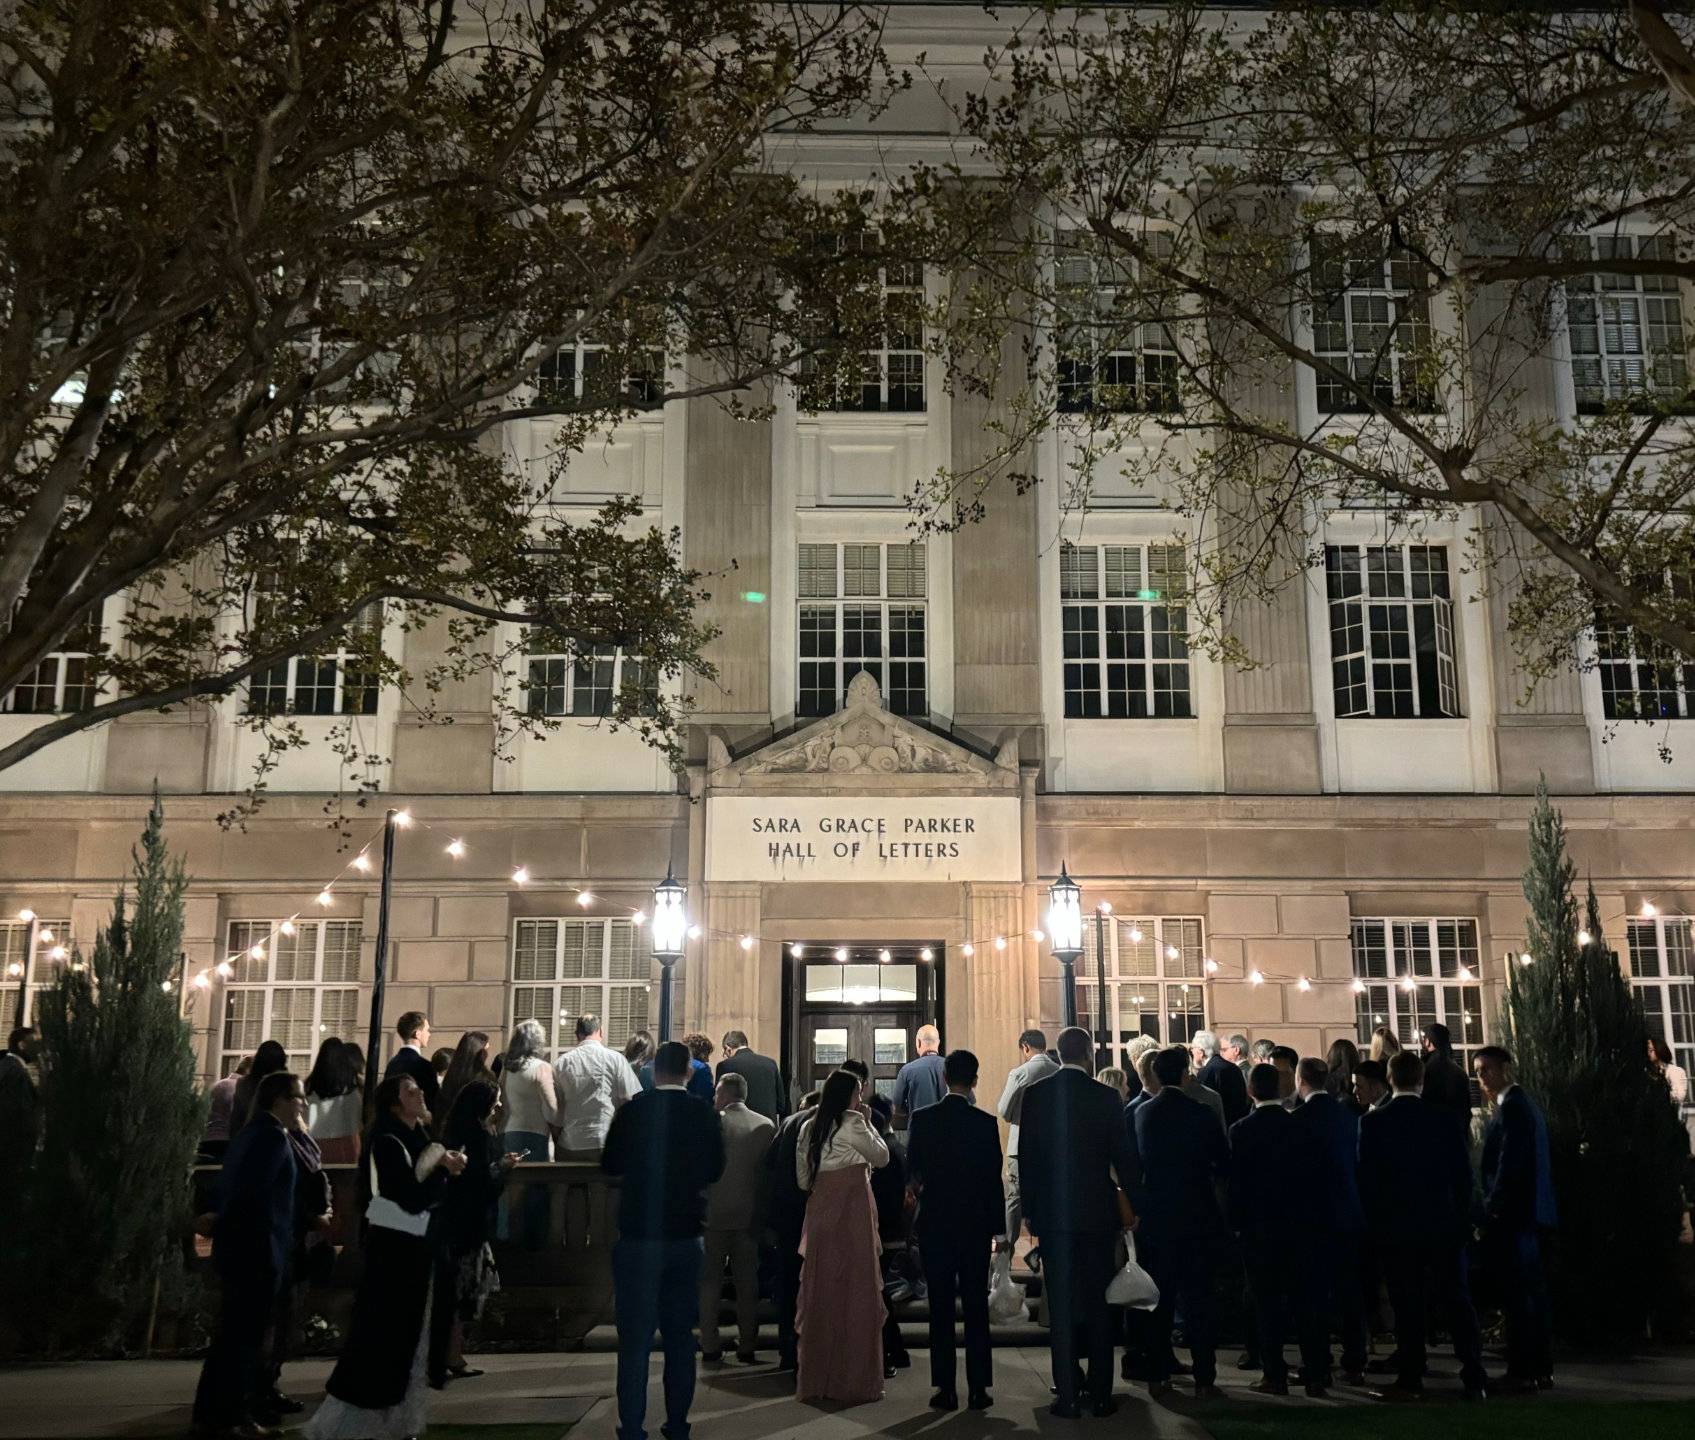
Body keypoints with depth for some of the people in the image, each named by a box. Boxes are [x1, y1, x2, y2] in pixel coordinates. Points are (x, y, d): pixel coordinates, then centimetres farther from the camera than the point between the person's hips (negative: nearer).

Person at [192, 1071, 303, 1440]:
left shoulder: (248, 1132, 15)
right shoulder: (274, 1135, -15)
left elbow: (230, 1187, 16)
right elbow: (258, 1190, -22)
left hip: (236, 1245, 9)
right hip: (257, 1248, -9)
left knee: (232, 1333, 16)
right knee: (245, 1336, -2)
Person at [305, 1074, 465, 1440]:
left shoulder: (420, 1138, 8)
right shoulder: (387, 1142, -16)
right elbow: (414, 1200, -22)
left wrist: (448, 1169, -6)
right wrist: (444, 1170, -12)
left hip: (416, 1246, 9)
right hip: (392, 1247, -9)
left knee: (408, 1337, 14)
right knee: (380, 1336, -4)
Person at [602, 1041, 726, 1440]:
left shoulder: (631, 1111, -12)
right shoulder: (704, 1115, -7)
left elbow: (610, 1165, 1)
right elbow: (714, 1170, 7)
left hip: (637, 1234, -2)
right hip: (685, 1235, 2)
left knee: (635, 1337, 5)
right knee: (680, 1335, 14)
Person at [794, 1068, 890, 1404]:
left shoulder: (809, 1127, 12)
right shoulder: (852, 1123, -7)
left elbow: (802, 1180, 14)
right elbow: (882, 1157, 2)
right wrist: (867, 1123, 10)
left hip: (820, 1212, 6)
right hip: (851, 1212, -6)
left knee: (821, 1291, 10)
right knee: (856, 1292, 0)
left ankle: (815, 1379, 16)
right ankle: (854, 1379, 3)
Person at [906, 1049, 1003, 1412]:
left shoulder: (921, 1119, -6)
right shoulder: (986, 1123, -8)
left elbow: (911, 1170, 3)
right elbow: (994, 1178, -5)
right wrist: (996, 1225, 3)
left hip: (934, 1222, 0)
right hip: (975, 1223, 0)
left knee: (940, 1306, 6)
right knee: (976, 1307, 7)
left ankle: (946, 1388, 6)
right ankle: (978, 1388, 8)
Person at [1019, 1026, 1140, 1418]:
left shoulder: (1036, 1094, -3)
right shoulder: (1103, 1096, -7)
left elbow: (1026, 1156, 0)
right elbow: (1123, 1155, -3)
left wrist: (1030, 1208, 9)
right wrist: (1134, 1200, 11)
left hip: (1051, 1212, 1)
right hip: (1096, 1210, 0)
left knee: (1060, 1305, 6)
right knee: (1098, 1304, 9)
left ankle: (1067, 1396, 6)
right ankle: (1100, 1395, 13)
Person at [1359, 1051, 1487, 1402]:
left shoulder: (1372, 1123, -7)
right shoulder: (1444, 1120, -2)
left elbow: (1366, 1179, -5)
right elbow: (1464, 1175, 1)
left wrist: (1374, 1224, 4)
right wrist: (1462, 1219, 10)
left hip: (1394, 1228, -2)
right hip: (1443, 1225, 2)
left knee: (1407, 1306, 5)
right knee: (1457, 1300, 8)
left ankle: (1410, 1380, 8)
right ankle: (1474, 1380, 8)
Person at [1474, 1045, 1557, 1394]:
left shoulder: (1511, 1106, -14)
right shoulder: (1524, 1104, 17)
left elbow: (1509, 1161, -19)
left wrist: (1492, 1205, -14)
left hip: (1510, 1212, -10)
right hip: (1529, 1210, 10)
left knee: (1517, 1293, -8)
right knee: (1533, 1290, 13)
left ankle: (1521, 1372, -6)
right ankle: (1540, 1368, 19)